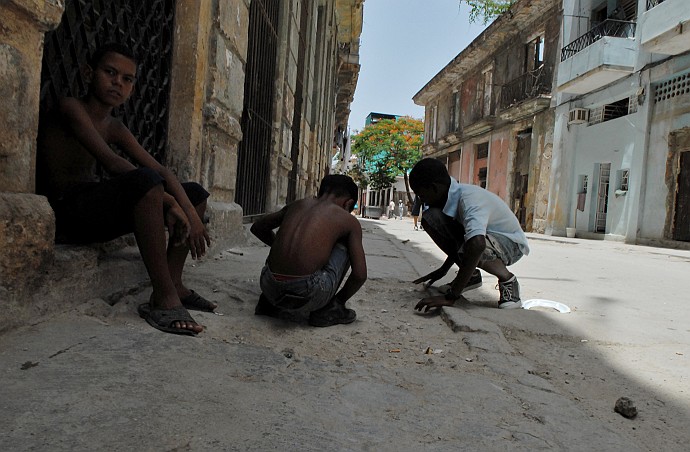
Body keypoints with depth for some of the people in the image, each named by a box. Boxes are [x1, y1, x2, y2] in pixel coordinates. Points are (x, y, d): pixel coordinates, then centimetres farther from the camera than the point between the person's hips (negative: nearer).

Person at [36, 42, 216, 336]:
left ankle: (173, 284, -1)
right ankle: (163, 298, -32)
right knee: (146, 180, -36)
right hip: (67, 211, -8)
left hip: (99, 212, 9)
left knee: (196, 193, 6)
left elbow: (161, 170, 3)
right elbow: (110, 163, -22)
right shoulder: (71, 108, -8)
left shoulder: (115, 128, 14)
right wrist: (168, 202, -27)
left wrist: (191, 213, -12)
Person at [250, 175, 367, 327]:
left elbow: (257, 228, 30)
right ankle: (326, 311, 17)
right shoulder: (349, 220, 8)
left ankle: (269, 303, 25)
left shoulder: (297, 204, 18)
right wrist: (339, 300, 20)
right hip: (306, 295, -5)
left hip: (270, 288, 5)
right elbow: (360, 274, 3)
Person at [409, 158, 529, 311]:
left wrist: (450, 297, -49)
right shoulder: (455, 194, -7)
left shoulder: (470, 199, -34)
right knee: (430, 219, -10)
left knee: (473, 247, -41)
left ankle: (507, 280, -9)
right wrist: (443, 269, 17)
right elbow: (458, 237, 10)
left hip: (511, 243, -8)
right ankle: (471, 275, 4)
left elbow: (477, 245, -50)